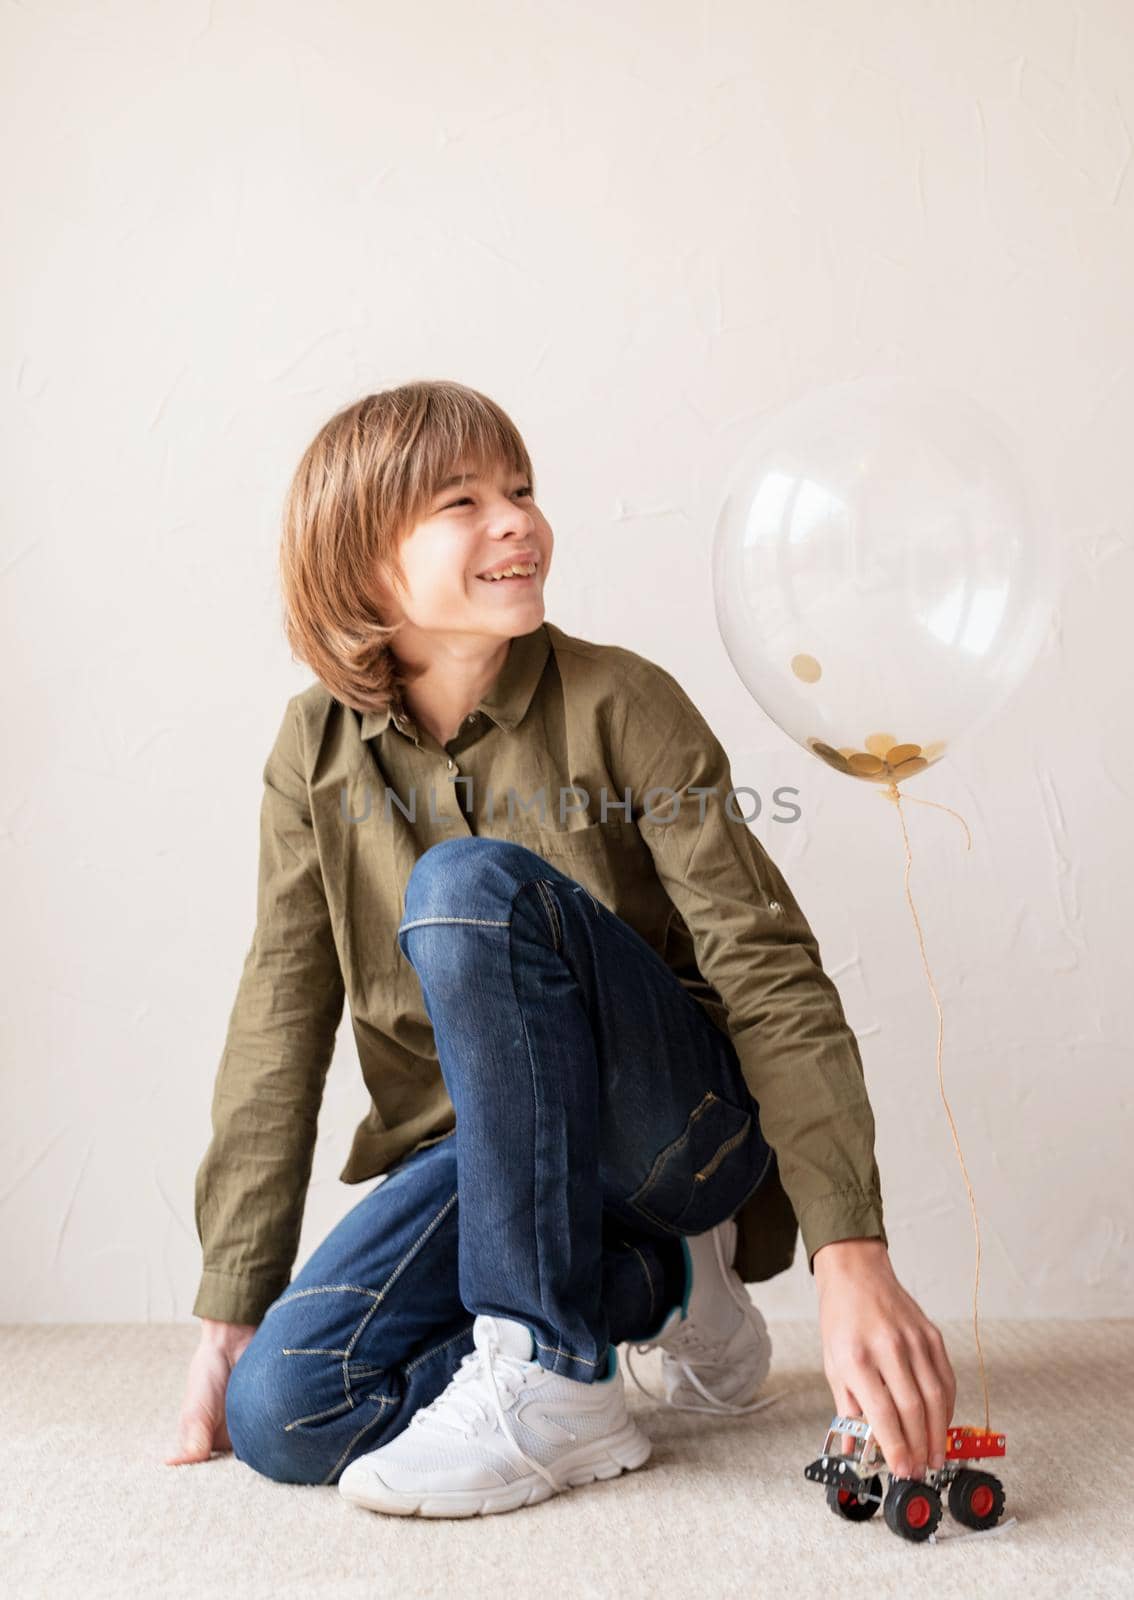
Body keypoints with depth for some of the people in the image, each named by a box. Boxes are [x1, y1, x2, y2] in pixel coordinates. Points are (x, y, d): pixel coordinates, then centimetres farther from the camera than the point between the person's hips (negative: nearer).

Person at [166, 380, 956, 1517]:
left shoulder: (622, 705, -12)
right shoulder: (317, 752, -2)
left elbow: (770, 974, -19)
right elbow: (280, 1022, -1)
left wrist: (852, 1261, -31)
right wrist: (229, 1316, -4)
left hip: (680, 1124, -4)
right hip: (487, 1146, 4)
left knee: (472, 884, -30)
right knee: (279, 1412, -18)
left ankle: (552, 1380, -23)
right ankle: (662, 1283, 1)